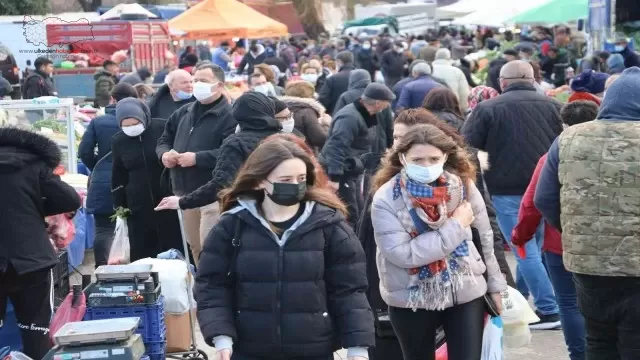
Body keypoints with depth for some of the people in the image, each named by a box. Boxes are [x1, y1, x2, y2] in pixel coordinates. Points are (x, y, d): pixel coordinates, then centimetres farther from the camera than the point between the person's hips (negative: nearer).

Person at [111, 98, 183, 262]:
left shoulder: (162, 128, -7)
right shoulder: (118, 141, 3)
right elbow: (117, 175, 13)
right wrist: (119, 205, 12)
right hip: (138, 205, 3)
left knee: (174, 248, 3)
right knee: (141, 252, 3)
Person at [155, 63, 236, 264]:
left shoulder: (229, 116, -11)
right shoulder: (183, 113, 15)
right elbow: (164, 140, 23)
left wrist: (197, 158, -25)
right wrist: (165, 154, 0)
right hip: (186, 193, 8)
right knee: (195, 247, 17)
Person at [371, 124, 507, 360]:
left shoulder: (463, 186, -7)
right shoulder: (386, 198, -15)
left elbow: (485, 239, 5)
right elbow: (401, 254, -23)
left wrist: (495, 284, 10)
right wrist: (455, 227, -20)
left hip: (466, 295, 1)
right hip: (411, 300, -1)